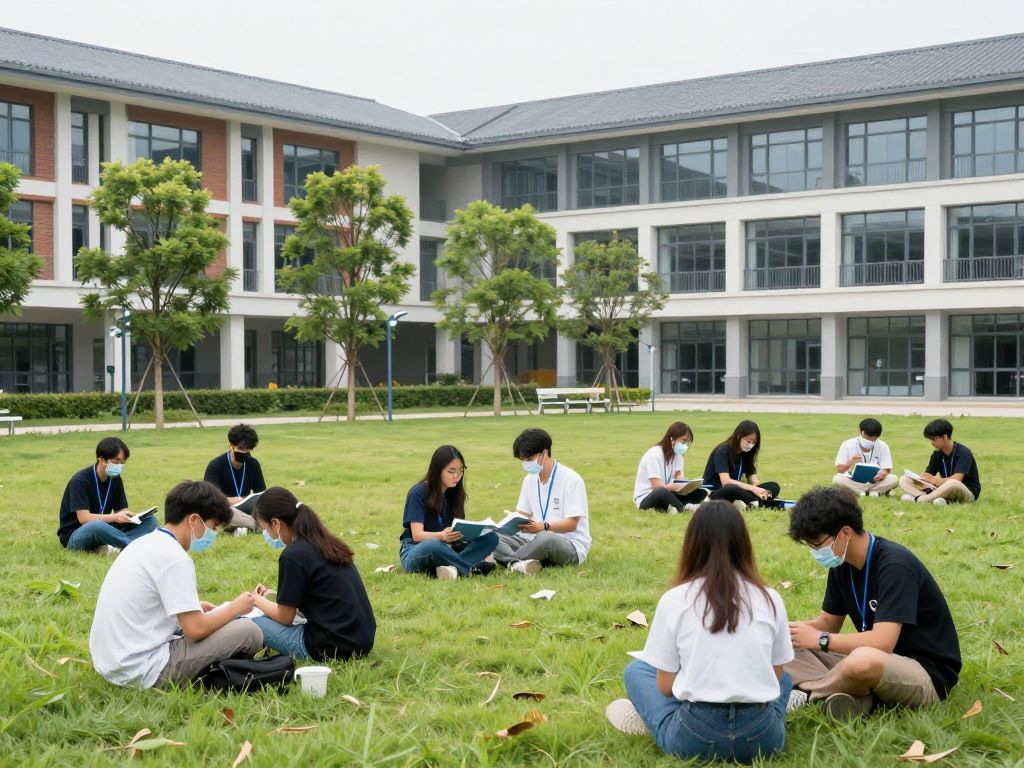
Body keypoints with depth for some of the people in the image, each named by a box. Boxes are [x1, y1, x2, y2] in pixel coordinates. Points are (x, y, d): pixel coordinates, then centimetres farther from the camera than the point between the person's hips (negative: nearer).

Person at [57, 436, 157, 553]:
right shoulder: (80, 481, -16)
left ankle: (114, 546, -32)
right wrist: (114, 517, -34)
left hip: (103, 532, 7)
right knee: (96, 526, -42)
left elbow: (121, 510, 4)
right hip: (74, 536, -7)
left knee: (150, 520, -10)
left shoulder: (115, 479, 4)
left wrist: (128, 516, -20)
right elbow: (84, 518, -23)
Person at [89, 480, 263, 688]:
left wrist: (194, 608, 15)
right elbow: (196, 629, -17)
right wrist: (235, 608, -1)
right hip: (143, 671, -9)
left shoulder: (145, 543, 10)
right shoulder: (175, 558, -16)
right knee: (249, 632, -8)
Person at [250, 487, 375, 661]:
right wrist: (267, 598, 21)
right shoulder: (326, 543, 10)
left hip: (333, 647, -8)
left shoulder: (293, 556, -14)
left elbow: (285, 617, -4)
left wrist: (257, 600, 14)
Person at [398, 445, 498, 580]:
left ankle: (453, 567, -36)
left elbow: (459, 526, 5)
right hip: (415, 551, -6)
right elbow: (417, 535, -18)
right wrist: (442, 536, -38)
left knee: (491, 537, -16)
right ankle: (471, 568, -26)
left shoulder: (454, 493, 9)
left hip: (445, 549, 6)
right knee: (434, 545, -44)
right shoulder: (418, 493, -10)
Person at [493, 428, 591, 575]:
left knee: (545, 538, -42)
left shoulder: (571, 479, -10)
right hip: (537, 538, 7)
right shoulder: (530, 479, 13)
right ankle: (519, 563, -43)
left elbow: (571, 523, -14)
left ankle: (508, 560, -26)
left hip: (572, 547, -7)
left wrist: (544, 526, -31)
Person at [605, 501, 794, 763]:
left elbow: (665, 686, 3)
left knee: (636, 670, 25)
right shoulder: (770, 599, 3)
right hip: (762, 739, 1)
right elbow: (775, 675, 12)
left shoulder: (673, 600, -2)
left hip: (694, 739, -1)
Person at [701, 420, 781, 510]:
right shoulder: (722, 452, -15)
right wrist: (753, 488, -35)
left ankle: (748, 504, -31)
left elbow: (753, 478, 1)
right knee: (733, 489, -44)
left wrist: (760, 490, -23)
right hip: (714, 494, -7)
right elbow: (725, 481, -27)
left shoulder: (746, 453, 7)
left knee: (773, 487, -11)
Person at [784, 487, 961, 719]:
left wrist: (820, 639, -21)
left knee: (864, 660, -41)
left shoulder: (895, 564, -22)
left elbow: (882, 642, -30)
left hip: (929, 676, -8)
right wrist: (787, 630, -7)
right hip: (879, 666, 9)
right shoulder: (842, 563, 4)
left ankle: (806, 694, -12)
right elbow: (828, 622, 13)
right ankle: (854, 697, -20)